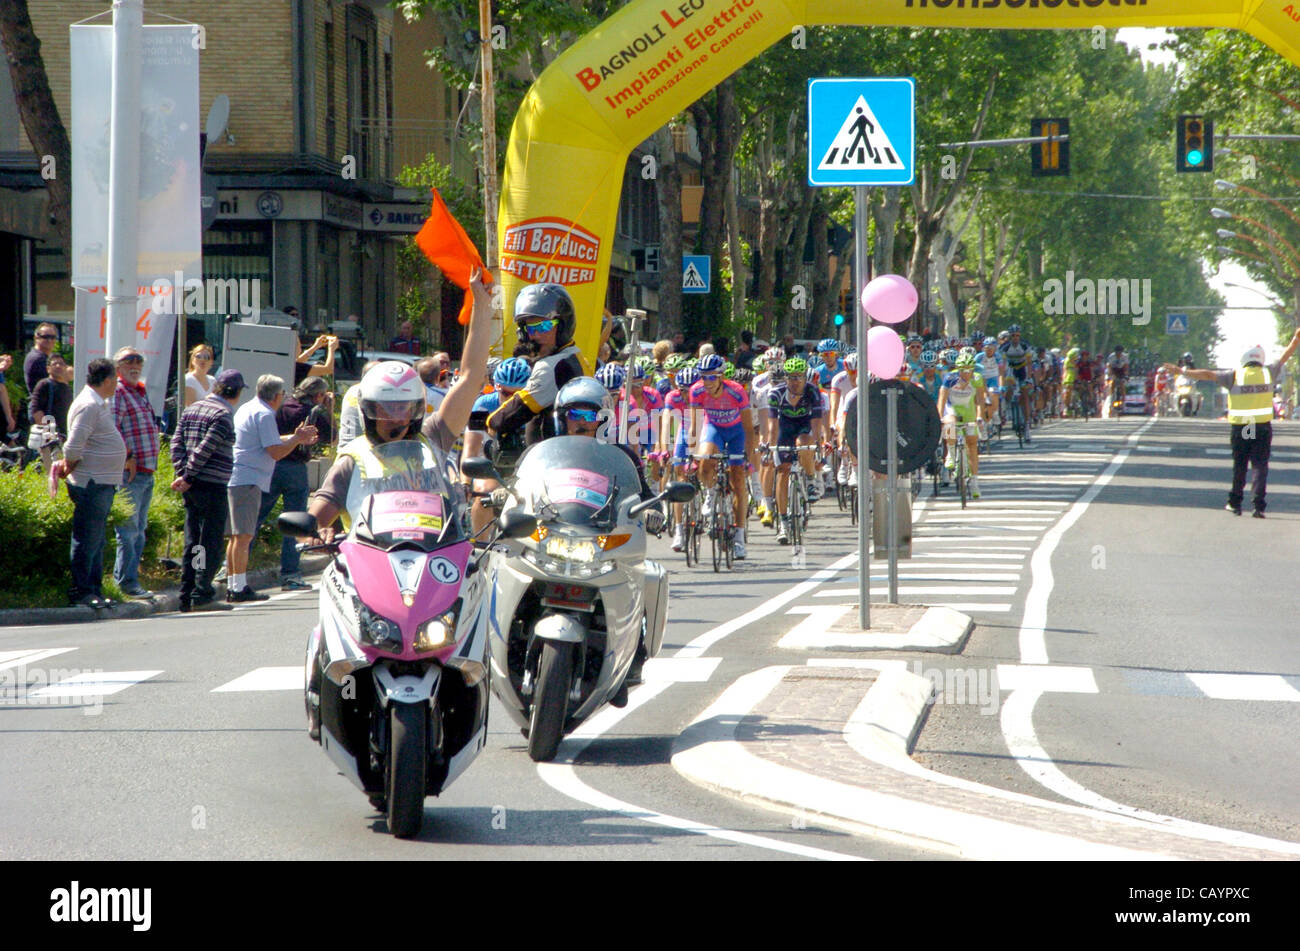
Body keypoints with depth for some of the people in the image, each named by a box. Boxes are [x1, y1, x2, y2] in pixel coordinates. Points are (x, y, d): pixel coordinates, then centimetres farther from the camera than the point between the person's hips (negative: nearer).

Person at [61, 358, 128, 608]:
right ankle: (80, 593, -4)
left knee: (97, 541, 14)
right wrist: (70, 465, -8)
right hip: (91, 484, -10)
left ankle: (93, 590, 20)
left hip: (103, 484, 10)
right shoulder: (88, 406, -17)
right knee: (87, 541, -7)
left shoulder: (101, 404, 16)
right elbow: (74, 445, -22)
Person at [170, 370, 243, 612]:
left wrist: (183, 473, 1)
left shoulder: (192, 408, 14)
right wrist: (188, 477, -13)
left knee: (192, 542, 11)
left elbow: (177, 442, 8)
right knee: (210, 542, -3)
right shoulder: (224, 414, -11)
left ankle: (186, 596, 12)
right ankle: (201, 595, -7)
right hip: (213, 486, -7)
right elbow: (205, 449, -17)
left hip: (192, 488, 8)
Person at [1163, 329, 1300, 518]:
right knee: (1260, 466, 0)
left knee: (1239, 466, 13)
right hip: (1263, 428, 0)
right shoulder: (1268, 373, 3)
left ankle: (1235, 503, 21)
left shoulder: (1234, 376, -2)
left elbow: (1208, 375, -4)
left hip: (1239, 429, 0)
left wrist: (1182, 371, 0)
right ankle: (1258, 504, -12)